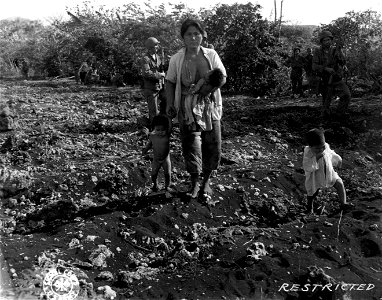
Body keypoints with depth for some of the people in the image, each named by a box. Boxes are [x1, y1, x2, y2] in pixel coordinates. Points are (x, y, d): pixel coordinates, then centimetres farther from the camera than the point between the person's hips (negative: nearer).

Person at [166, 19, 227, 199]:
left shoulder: (211, 55, 2)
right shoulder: (176, 59, 2)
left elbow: (223, 77, 3)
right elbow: (170, 82, 8)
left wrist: (208, 89, -15)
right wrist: (170, 104, -4)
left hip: (209, 105, 1)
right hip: (187, 108, -1)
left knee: (213, 147, 2)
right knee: (190, 145, 0)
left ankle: (206, 180, 23)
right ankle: (195, 183, 17)